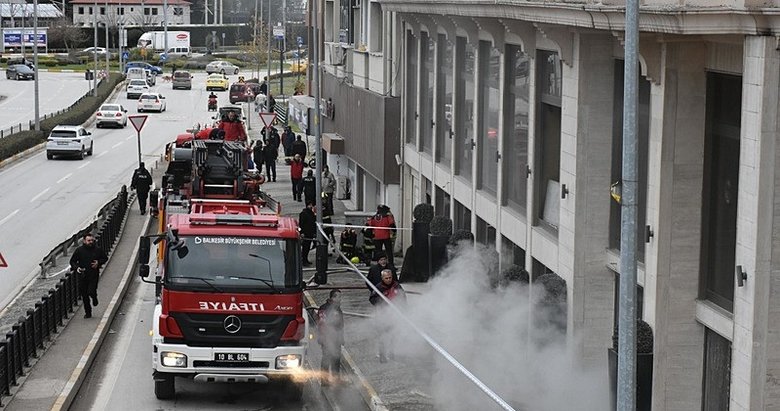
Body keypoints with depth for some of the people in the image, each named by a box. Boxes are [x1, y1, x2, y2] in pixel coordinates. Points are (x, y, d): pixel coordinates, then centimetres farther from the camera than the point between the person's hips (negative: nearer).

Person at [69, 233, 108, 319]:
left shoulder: (98, 250, -1)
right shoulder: (79, 250, -4)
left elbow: (105, 258, 14)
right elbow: (72, 261, 4)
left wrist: (99, 262, -6)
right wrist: (76, 268, -15)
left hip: (94, 275, -1)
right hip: (82, 276, 1)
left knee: (91, 292, -15)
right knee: (84, 295, 6)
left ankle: (94, 298, 24)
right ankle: (88, 312, 21)